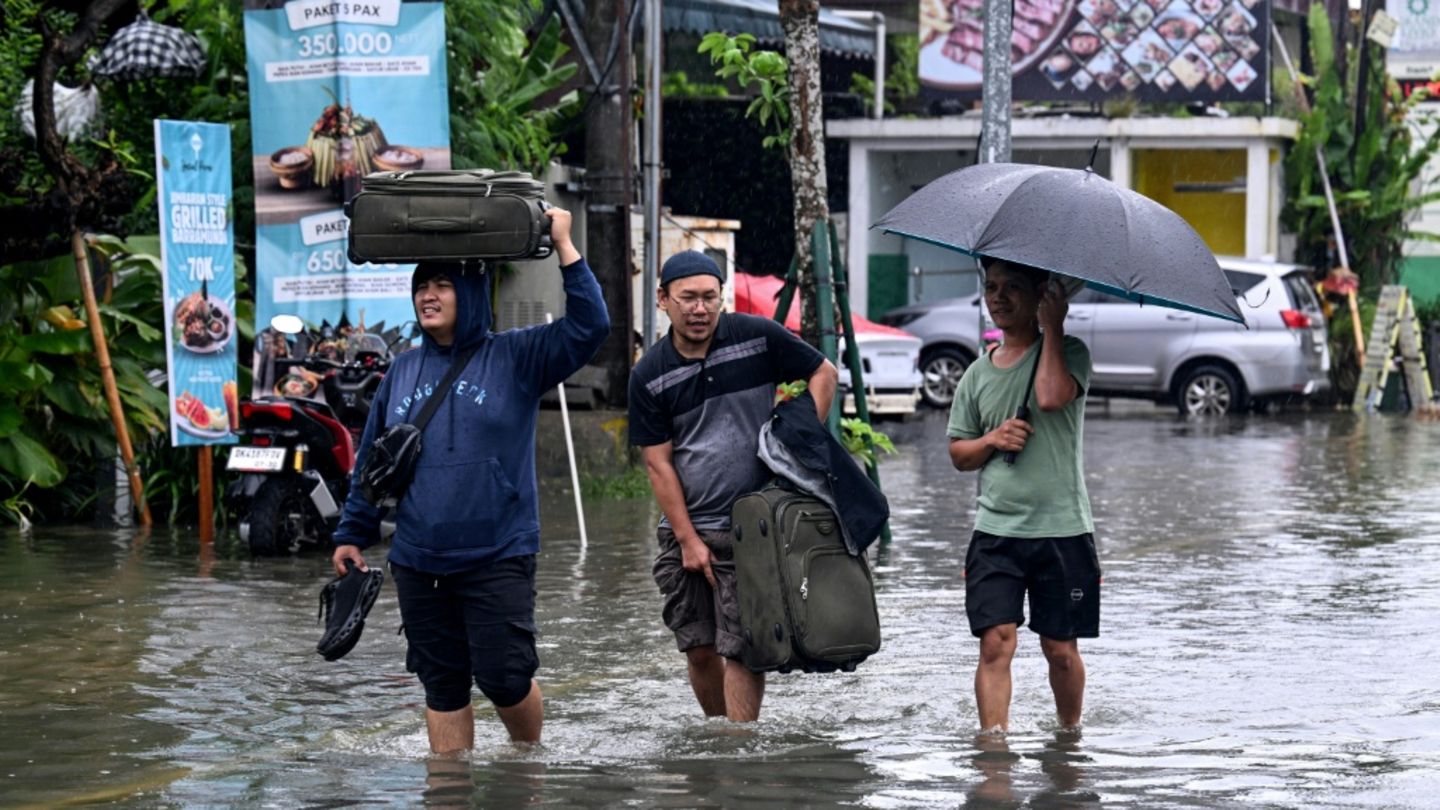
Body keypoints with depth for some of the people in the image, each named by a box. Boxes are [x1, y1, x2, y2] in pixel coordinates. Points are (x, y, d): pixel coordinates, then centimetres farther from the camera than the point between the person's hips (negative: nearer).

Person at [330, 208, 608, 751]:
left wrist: (564, 247, -15)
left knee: (504, 676, -7)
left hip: (498, 557, -4)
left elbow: (589, 325, -12)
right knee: (442, 686, 7)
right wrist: (352, 534, 15)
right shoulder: (403, 371, 11)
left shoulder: (515, 358, 0)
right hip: (419, 563, 4)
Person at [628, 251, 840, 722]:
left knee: (740, 648, -6)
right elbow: (659, 464, 0)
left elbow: (823, 373, 9)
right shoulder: (649, 376, 0)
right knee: (698, 649, 7)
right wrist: (689, 541, -5)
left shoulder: (757, 338, -4)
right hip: (686, 530, 3)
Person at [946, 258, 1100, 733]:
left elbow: (1052, 396, -22)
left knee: (1061, 648, 6)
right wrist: (993, 440, -5)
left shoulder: (1068, 353, 0)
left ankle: (1070, 733, 27)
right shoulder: (978, 374, 12)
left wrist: (1052, 326, -14)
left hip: (1062, 528, -2)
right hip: (995, 530, 2)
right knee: (996, 641, -11)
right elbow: (958, 453, 17)